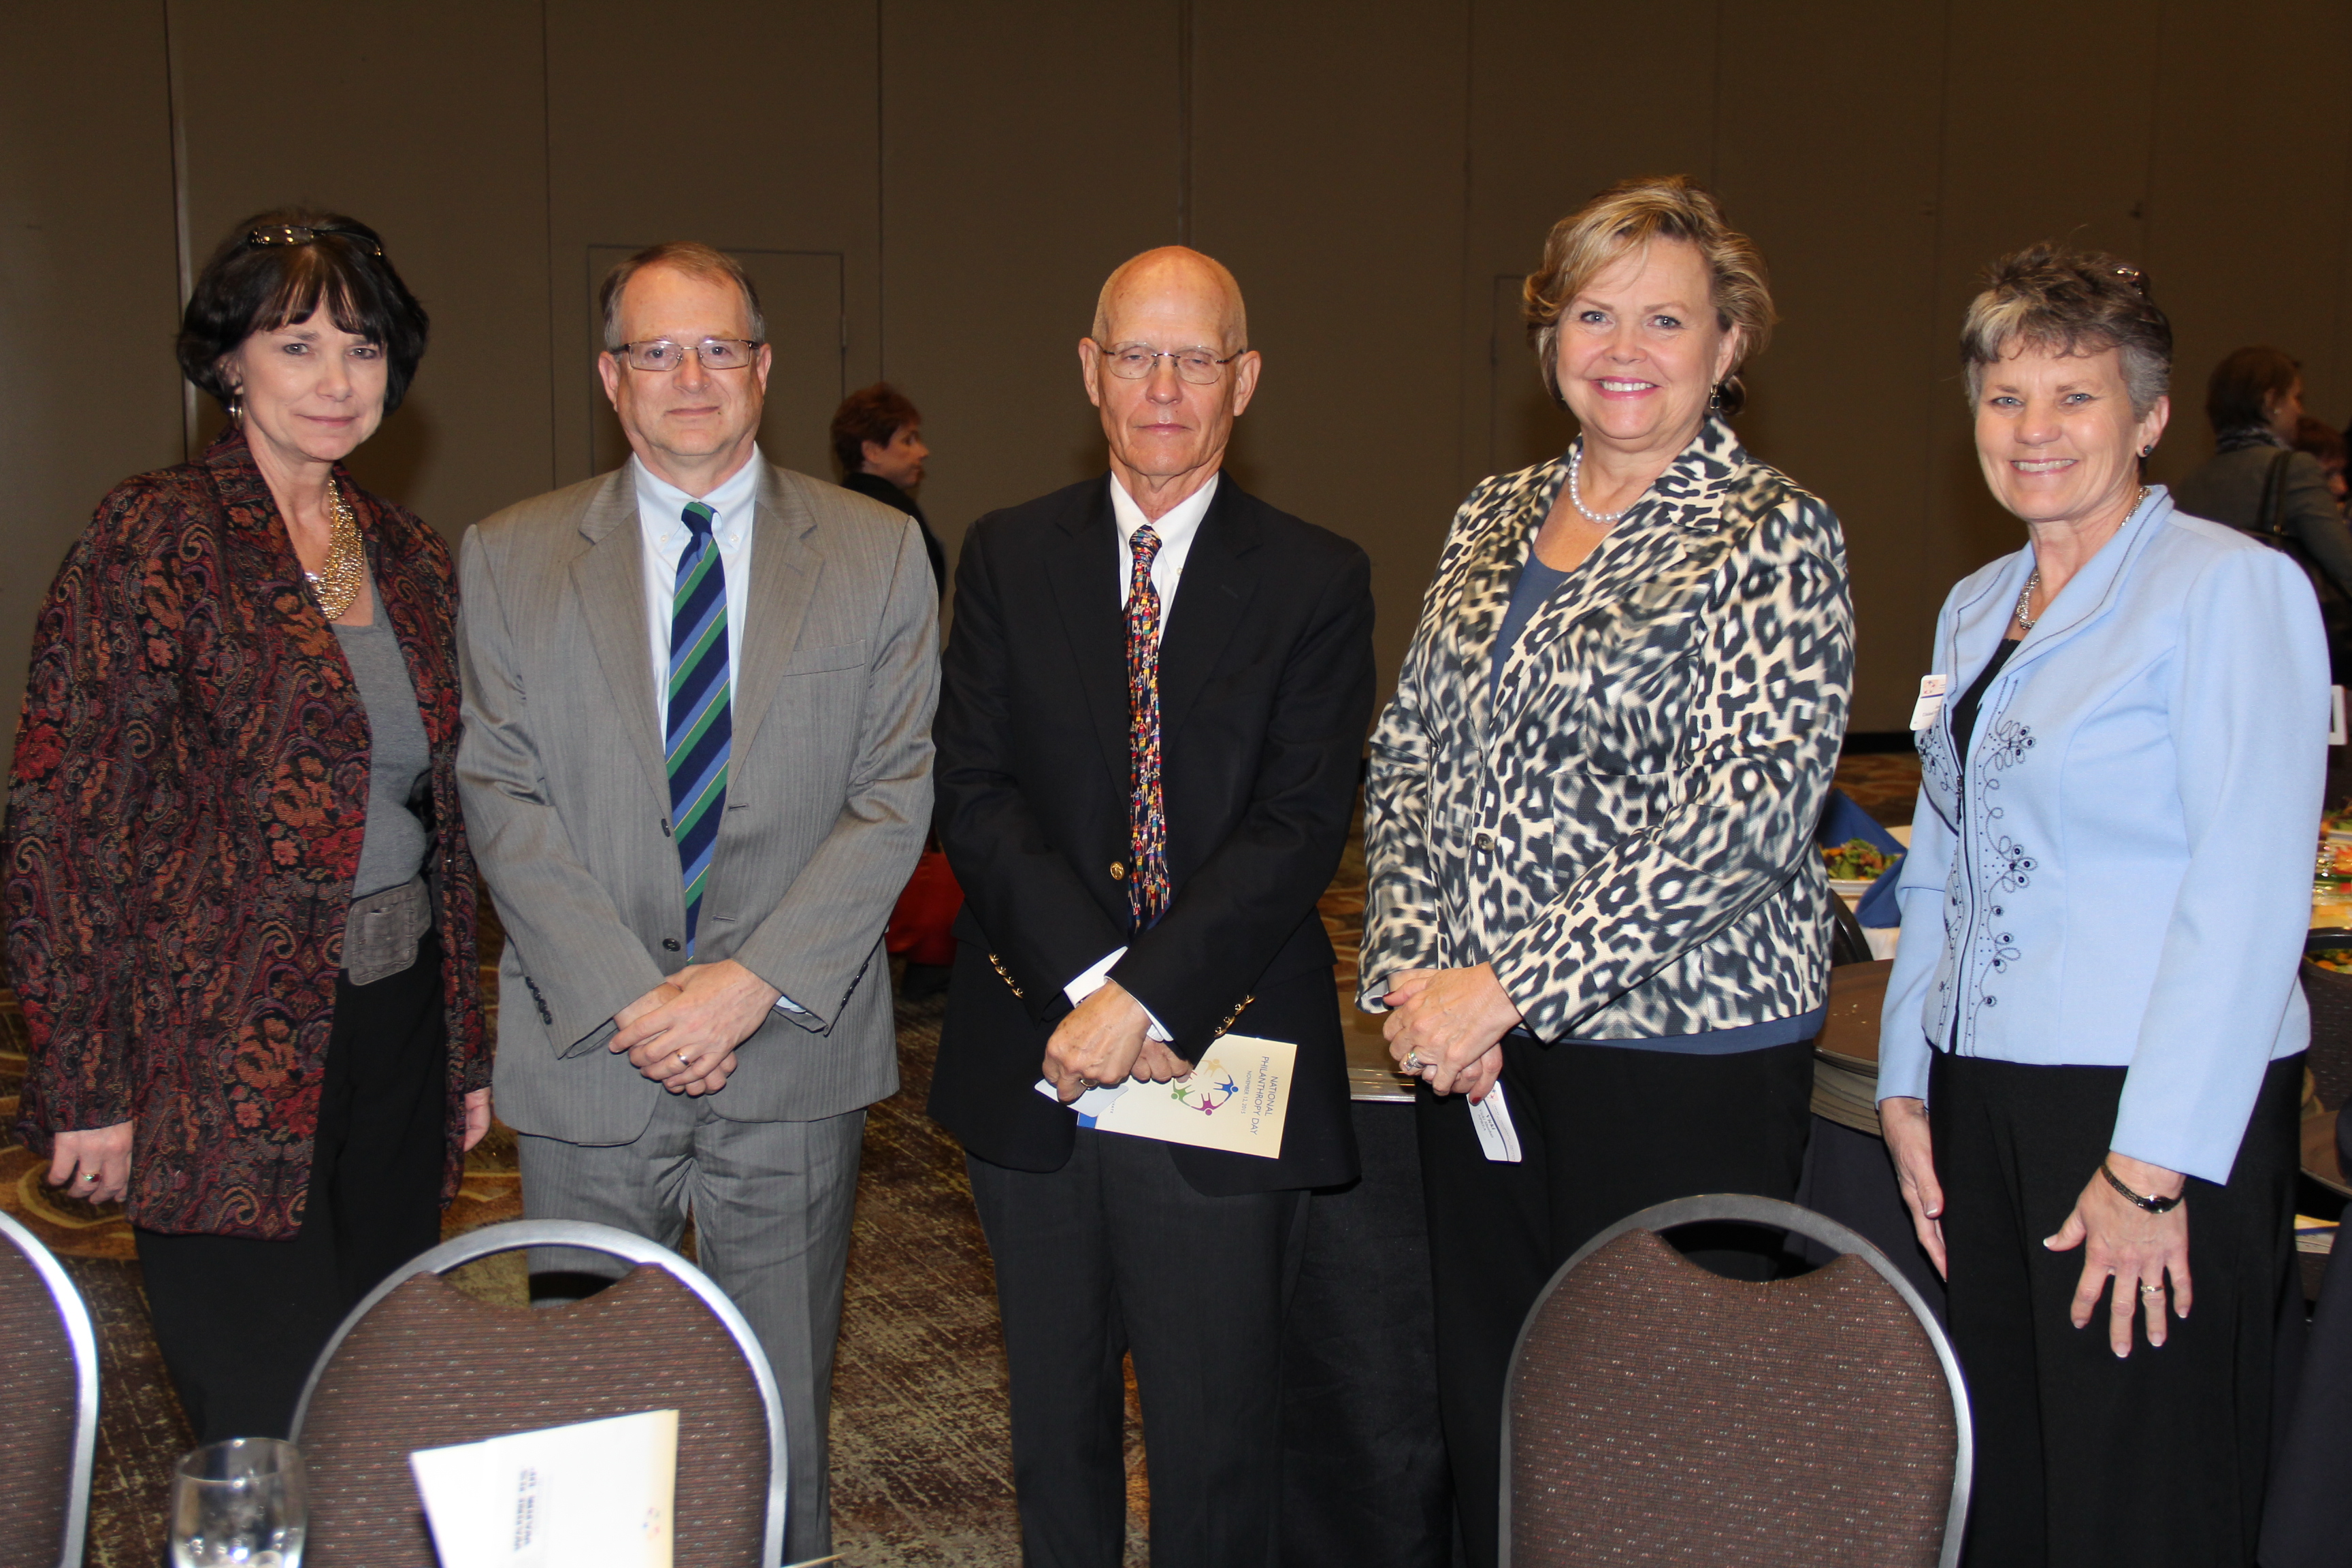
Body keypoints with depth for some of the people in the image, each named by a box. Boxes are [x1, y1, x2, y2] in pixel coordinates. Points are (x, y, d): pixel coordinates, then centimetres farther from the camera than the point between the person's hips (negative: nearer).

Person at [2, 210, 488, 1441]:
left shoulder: (410, 558, 11)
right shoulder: (153, 540, -8)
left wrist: (465, 1048, 16)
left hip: (397, 1033, 6)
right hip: (227, 1056, -6)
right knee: (277, 1445, -3)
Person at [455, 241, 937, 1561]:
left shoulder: (877, 552, 3)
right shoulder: (513, 558, 5)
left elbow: (896, 793, -3)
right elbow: (504, 798, -2)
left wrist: (756, 981, -12)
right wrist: (626, 997, -12)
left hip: (794, 1056, 0)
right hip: (589, 1055, 1)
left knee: (783, 1400, 12)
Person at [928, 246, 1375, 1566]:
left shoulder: (1318, 580, -1)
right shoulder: (1008, 558, 6)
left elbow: (1302, 825, -9)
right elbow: (976, 793, -2)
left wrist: (1146, 999, -18)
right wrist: (1087, 981, -15)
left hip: (1218, 1057, -2)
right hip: (1033, 1059, 3)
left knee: (1216, 1430, 7)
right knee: (1055, 1418, 18)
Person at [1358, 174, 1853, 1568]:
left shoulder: (1772, 538, -8)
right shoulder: (1495, 521, 11)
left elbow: (1739, 814, -17)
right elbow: (1408, 755, 10)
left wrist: (1504, 987, -18)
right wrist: (1415, 971, -5)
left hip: (1681, 1050, -6)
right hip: (1480, 1046, 6)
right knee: (1484, 1403, 14)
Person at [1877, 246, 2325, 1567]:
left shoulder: (2230, 587, -8)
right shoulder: (1976, 609, 14)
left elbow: (2250, 895, -15)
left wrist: (2152, 1166, -17)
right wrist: (1908, 1089, 13)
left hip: (2166, 1111, -6)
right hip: (1986, 1101, 7)